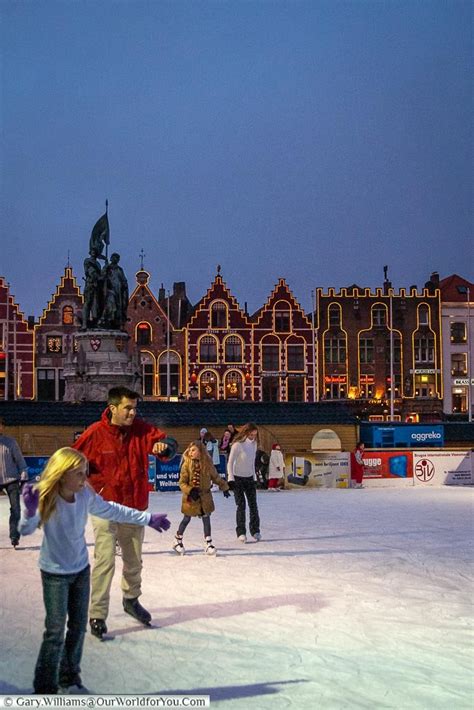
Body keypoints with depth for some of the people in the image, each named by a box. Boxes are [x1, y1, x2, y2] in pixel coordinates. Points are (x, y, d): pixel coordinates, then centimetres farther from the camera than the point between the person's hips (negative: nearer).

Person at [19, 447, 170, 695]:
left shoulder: (86, 495, -10)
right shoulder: (46, 498, -23)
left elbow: (112, 511, 5)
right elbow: (26, 530, -34)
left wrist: (148, 519, 10)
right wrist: (30, 511, -56)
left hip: (81, 570, 5)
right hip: (55, 574, -5)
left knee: (79, 627, 13)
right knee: (55, 633, -2)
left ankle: (69, 679, 31)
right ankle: (45, 688, 12)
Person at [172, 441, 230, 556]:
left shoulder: (207, 464, -4)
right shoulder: (186, 465, -12)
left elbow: (216, 477, 12)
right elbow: (182, 483, -12)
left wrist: (224, 487, 18)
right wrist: (190, 491, -26)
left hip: (205, 496, 2)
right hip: (191, 497, -2)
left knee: (206, 519, 2)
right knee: (186, 519, 8)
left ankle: (208, 543, 10)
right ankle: (178, 540, 27)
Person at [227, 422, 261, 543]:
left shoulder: (254, 444, 4)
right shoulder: (237, 445, -15)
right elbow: (230, 463, -13)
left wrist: (254, 477, 15)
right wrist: (230, 479, -19)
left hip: (250, 478, 5)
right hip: (238, 478, -5)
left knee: (253, 505, 3)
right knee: (241, 505, -6)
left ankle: (255, 531, 12)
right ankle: (241, 532, 2)